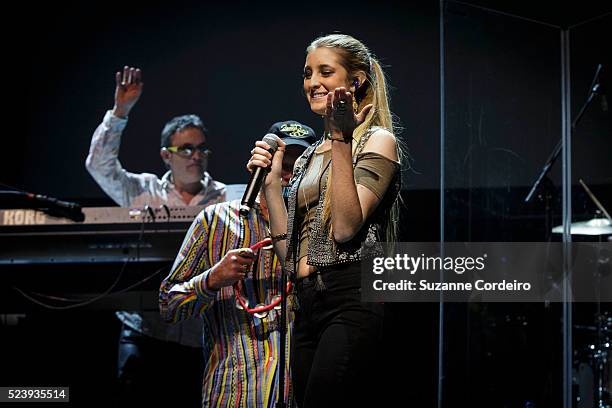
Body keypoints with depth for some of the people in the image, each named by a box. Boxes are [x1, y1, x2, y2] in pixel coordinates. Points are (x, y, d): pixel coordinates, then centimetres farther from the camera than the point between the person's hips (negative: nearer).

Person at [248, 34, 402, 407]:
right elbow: (290, 253, 15)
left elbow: (345, 228, -15)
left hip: (351, 303, -8)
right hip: (307, 308, 8)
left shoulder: (377, 141, 0)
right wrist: (270, 182, 9)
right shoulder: (308, 157, 21)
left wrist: (341, 139, -16)